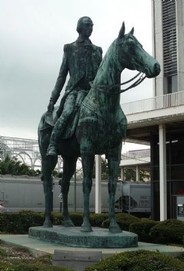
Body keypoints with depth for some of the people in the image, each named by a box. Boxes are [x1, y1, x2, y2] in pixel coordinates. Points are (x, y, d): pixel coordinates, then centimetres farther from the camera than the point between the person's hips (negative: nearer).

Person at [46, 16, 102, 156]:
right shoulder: (70, 49, 14)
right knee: (67, 112, -31)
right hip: (74, 89, -2)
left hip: (92, 90, 2)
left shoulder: (97, 50, 21)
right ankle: (52, 146, -30)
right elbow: (62, 76, 13)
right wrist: (53, 99, 7)